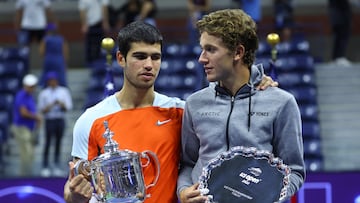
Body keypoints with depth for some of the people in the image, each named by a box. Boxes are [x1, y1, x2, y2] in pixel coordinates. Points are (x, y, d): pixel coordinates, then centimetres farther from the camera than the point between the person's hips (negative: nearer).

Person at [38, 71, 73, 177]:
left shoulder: (64, 91, 8)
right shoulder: (43, 93, 5)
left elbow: (68, 107, 3)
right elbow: (41, 109, 3)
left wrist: (61, 104, -17)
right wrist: (50, 105, -15)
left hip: (61, 120, 2)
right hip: (49, 120, -2)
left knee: (58, 143, 4)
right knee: (48, 143, -6)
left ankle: (57, 167, 9)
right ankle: (45, 167, -4)